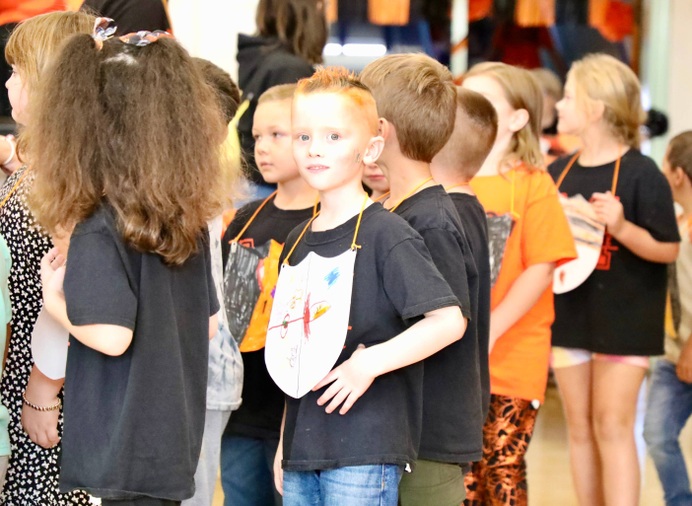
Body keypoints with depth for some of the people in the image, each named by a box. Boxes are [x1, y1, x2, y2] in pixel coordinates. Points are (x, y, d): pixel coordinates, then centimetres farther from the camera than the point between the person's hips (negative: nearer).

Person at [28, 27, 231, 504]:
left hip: (126, 444, -7)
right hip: (175, 434, 7)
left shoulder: (99, 230, -17)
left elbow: (112, 336, -24)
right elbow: (208, 323, 12)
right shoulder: (189, 221, 4)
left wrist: (55, 300, -8)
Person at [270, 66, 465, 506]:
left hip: (364, 453, -7)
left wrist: (371, 361, -22)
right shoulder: (298, 241, 14)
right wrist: (285, 443, 17)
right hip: (303, 453, 7)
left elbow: (449, 320, -16)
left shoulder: (386, 234, -8)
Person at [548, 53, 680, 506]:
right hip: (569, 315, 6)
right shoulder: (557, 173, 6)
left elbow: (668, 249, -11)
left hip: (623, 318, -6)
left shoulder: (641, 173, -11)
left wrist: (622, 227, -25)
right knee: (580, 429, 9)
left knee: (613, 427, -7)